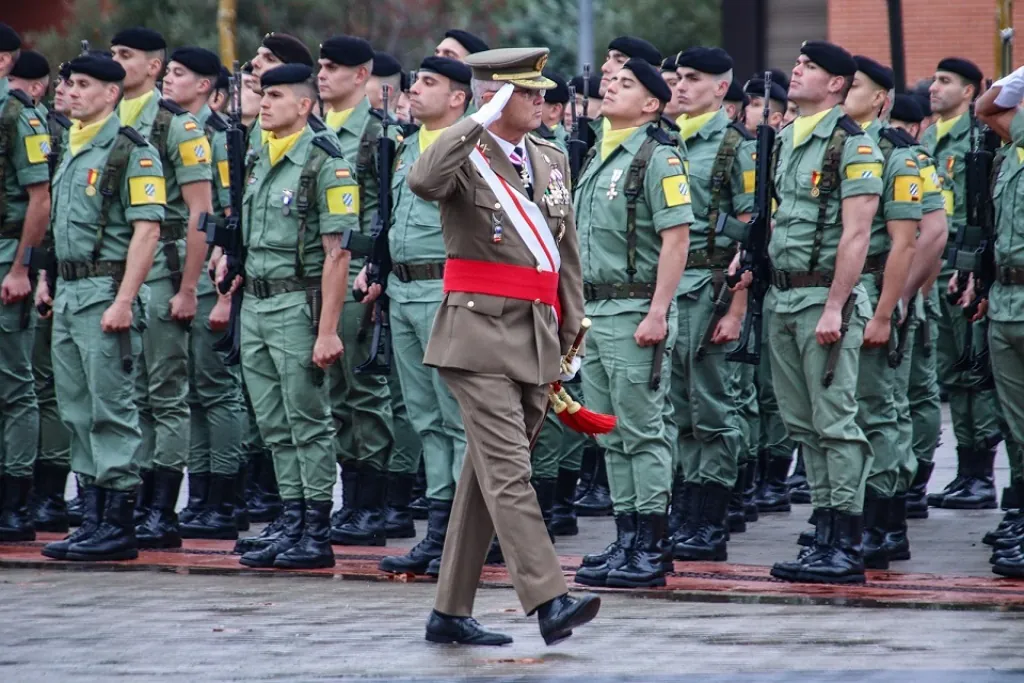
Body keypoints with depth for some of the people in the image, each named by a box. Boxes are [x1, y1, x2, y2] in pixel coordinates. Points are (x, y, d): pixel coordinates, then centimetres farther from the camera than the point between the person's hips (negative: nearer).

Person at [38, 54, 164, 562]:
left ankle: (118, 527, -5)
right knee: (78, 412, 10)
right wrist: (49, 280, 17)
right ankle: (93, 520, 14)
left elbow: (147, 230, -16)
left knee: (112, 410, -7)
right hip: (68, 294, 9)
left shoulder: (132, 152, -10)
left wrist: (124, 301, -22)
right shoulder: (72, 150, 17)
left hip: (106, 292, -9)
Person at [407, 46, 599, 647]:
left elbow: (568, 258, 18)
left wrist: (571, 338, 16)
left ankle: (452, 612, 16)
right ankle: (549, 602, -19)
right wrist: (479, 123, -27)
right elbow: (422, 182, -31)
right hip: (481, 335, -7)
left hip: (539, 340, 7)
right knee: (509, 472, -13)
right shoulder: (465, 156, -5)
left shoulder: (552, 160, 14)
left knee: (488, 475, 10)